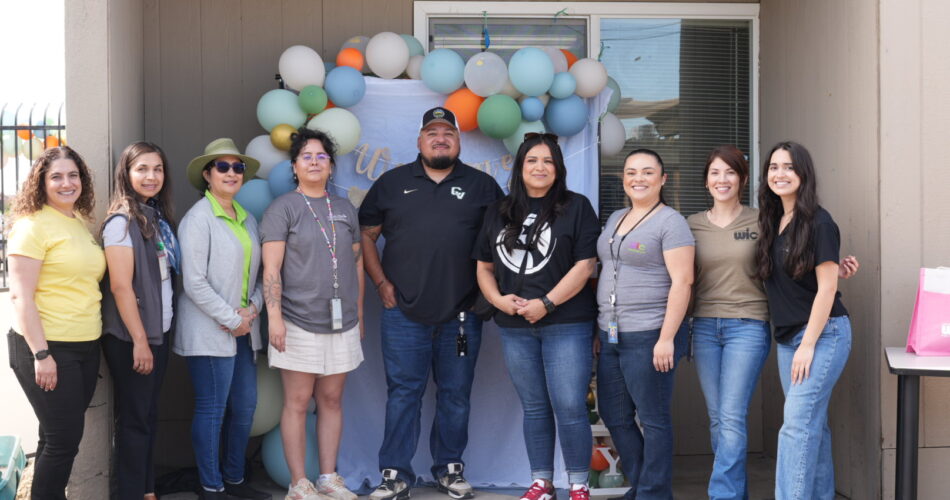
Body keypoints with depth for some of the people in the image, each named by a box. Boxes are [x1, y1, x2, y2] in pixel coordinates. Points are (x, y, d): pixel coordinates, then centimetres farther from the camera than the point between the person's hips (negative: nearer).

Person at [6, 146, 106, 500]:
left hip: (86, 347, 7)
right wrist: (41, 354, -20)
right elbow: (20, 296, -15)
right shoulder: (32, 226, -10)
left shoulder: (82, 225, 12)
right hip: (48, 348, -7)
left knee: (61, 437, 13)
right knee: (63, 439, -4)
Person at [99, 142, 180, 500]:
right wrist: (139, 340, -18)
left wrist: (153, 336, 10)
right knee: (133, 419, 1)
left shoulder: (159, 218, 10)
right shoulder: (122, 221, -14)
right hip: (129, 338, -7)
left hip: (158, 332, 7)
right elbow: (120, 286, -18)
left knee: (149, 416, 14)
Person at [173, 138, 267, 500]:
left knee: (245, 406, 11)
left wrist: (252, 308, -3)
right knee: (212, 410, -1)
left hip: (243, 331, 7)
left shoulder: (247, 220, 13)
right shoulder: (198, 218, -8)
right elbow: (194, 282, -14)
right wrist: (231, 320, -13)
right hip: (209, 332, -7)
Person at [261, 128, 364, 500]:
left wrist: (359, 314, 14)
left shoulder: (345, 210, 12)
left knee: (331, 400, 9)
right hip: (299, 323, -4)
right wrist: (274, 316, -15)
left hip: (342, 324, 4)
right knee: (298, 402, -1)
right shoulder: (283, 208, -2)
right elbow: (271, 269, -7)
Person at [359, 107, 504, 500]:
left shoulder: (481, 185, 6)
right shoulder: (392, 183, 7)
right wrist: (381, 282, 2)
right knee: (403, 393, 2)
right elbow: (365, 234, 11)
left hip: (462, 314, 1)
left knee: (455, 394, 9)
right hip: (404, 313, 0)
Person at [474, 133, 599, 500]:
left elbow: (585, 265, -9)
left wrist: (546, 303, -15)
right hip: (515, 328, 4)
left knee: (569, 408, -6)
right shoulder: (499, 212, 11)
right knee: (534, 409, 12)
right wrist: (498, 299, -4)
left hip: (566, 325, -4)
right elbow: (484, 266, 15)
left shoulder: (576, 207, -2)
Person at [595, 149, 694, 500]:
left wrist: (666, 338, -20)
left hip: (649, 336, -8)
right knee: (614, 417, 13)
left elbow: (682, 281, -15)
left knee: (653, 419, 1)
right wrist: (601, 326, 17)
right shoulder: (615, 219, 15)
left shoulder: (670, 222, -8)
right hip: (611, 336, 8)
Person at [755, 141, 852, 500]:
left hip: (822, 334, -7)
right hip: (787, 337, 7)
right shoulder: (772, 222, 10)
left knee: (796, 426, -12)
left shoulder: (818, 223, -12)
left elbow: (826, 288, -15)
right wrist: (795, 344, 11)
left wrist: (808, 345, -17)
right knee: (813, 425, 12)